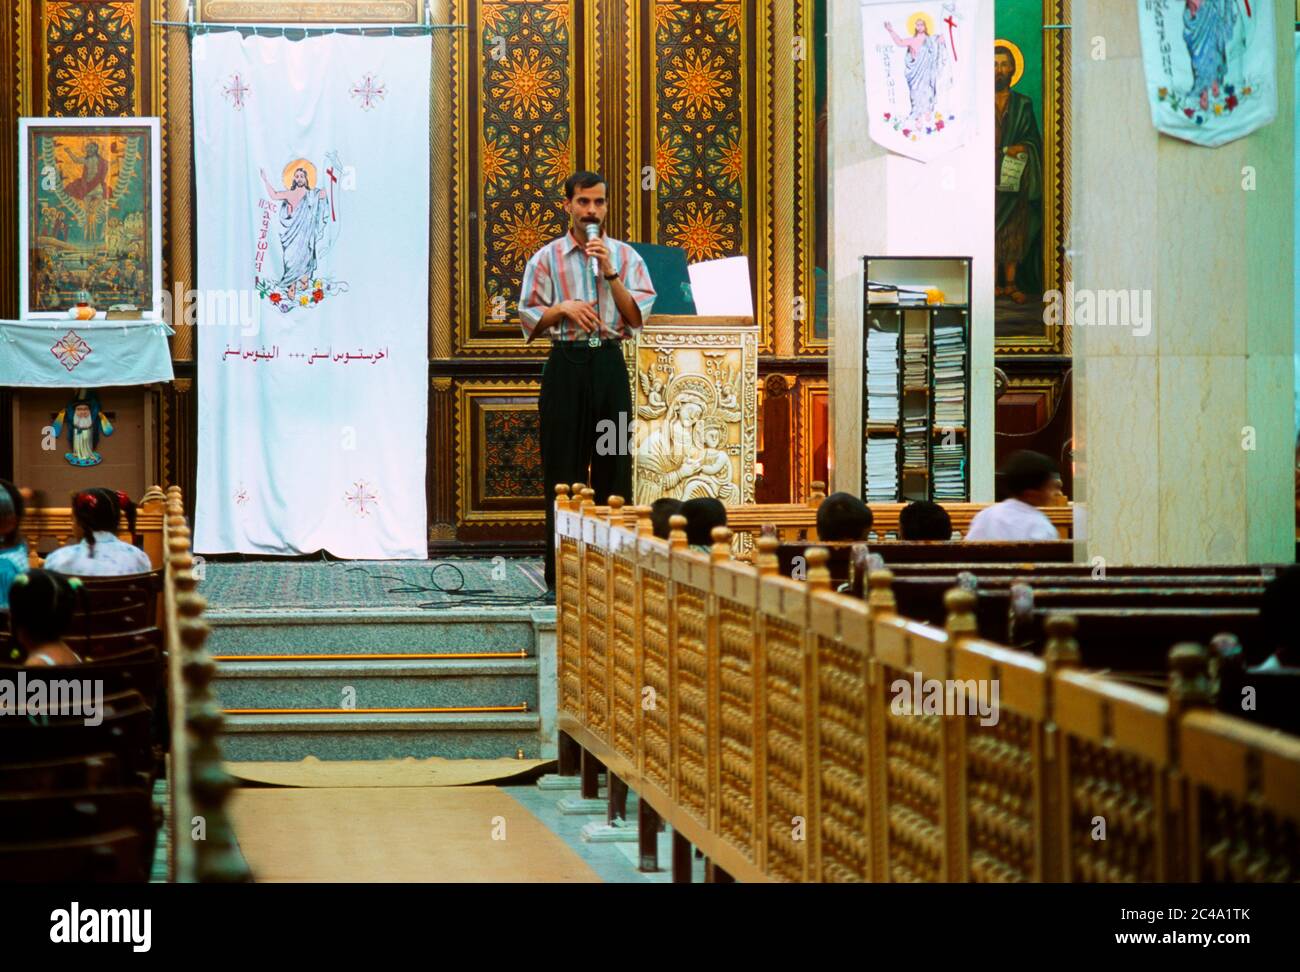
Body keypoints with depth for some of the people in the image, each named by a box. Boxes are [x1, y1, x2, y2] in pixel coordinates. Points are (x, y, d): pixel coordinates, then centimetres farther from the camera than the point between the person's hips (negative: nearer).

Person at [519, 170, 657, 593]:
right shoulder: (546, 258, 5)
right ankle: (561, 575, 2)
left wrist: (609, 272, -9)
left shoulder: (626, 257, 8)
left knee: (614, 466, 2)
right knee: (562, 468, -1)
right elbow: (529, 320, 4)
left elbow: (638, 317, -1)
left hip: (609, 363, 1)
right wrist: (563, 308, -13)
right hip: (566, 364, -1)